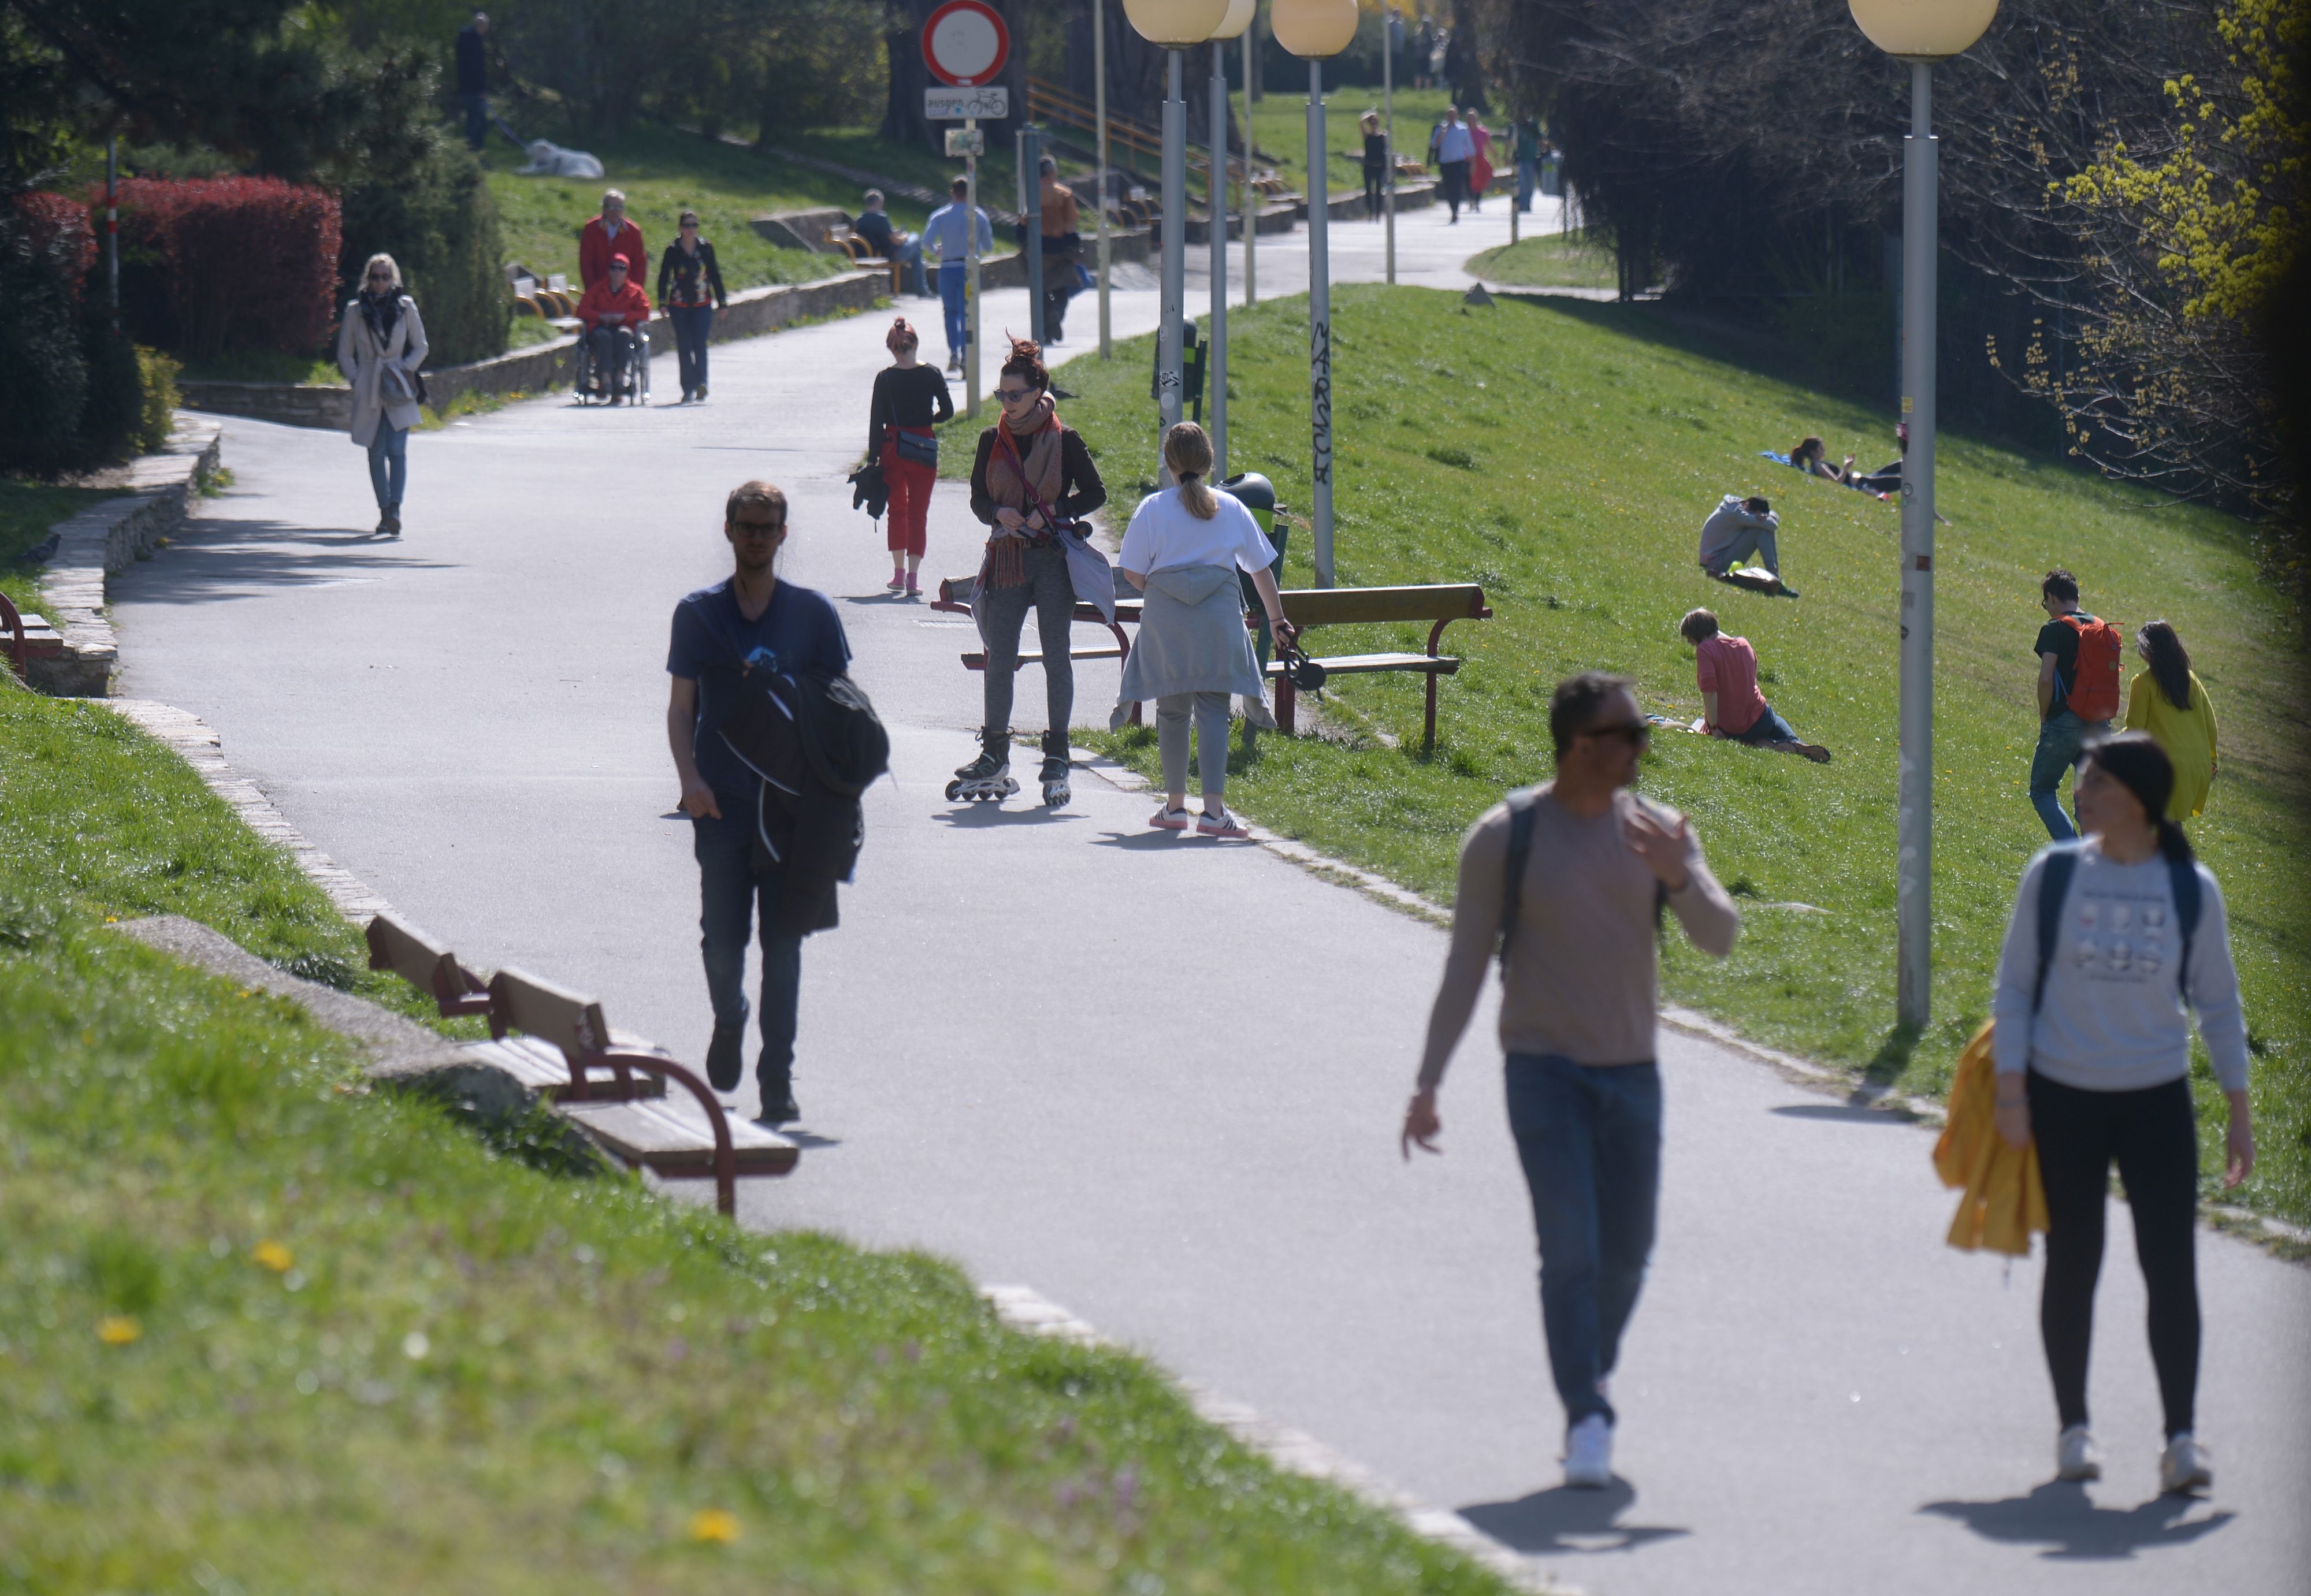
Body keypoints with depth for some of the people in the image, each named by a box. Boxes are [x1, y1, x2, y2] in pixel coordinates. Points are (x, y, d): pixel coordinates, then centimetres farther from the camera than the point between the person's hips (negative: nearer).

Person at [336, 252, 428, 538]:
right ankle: (384, 512, 12)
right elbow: (345, 353, 10)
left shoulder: (405, 307, 3)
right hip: (368, 391, 1)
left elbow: (420, 346, 9)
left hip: (398, 390, -1)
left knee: (397, 449, -14)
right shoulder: (355, 310, 3)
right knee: (376, 453, 3)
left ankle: (395, 510, -21)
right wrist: (356, 380, -2)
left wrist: (405, 371, -5)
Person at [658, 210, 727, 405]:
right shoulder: (672, 251, 1)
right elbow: (664, 277, 2)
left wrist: (722, 302, 10)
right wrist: (663, 303, -7)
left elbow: (715, 275, 10)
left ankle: (701, 384, -21)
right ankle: (688, 390, 7)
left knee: (699, 345, -13)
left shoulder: (706, 248, 4)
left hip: (702, 305, 0)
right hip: (679, 306, 0)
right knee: (684, 348, 2)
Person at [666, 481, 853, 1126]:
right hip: (722, 803, 0)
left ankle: (777, 1078, 2)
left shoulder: (812, 613, 4)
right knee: (722, 935, 0)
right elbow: (681, 707, 4)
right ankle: (729, 1020, 31)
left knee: (783, 940, -2)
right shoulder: (699, 613, 5)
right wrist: (690, 777, -12)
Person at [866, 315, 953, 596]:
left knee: (898, 510, 17)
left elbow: (876, 420, -4)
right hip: (924, 451, -1)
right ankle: (913, 577, -2)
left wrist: (873, 458, 0)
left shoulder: (885, 378, -5)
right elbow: (948, 411, -4)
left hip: (893, 450, 1)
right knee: (919, 513, 5)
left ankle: (899, 573, 14)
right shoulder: (931, 374, -6)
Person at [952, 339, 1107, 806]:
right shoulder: (993, 441, 7)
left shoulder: (1064, 440, -2)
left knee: (1056, 657, -1)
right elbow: (978, 498, 9)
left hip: (1054, 558, -3)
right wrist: (1000, 513, -12)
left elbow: (1095, 493, 1)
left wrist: (1051, 512, -11)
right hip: (1008, 558, 3)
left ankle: (1057, 759, 4)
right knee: (999, 658, 2)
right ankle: (995, 754, 10)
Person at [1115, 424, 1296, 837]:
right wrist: (1277, 620, 25)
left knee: (1171, 710, 12)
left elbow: (1133, 574, 0)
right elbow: (1261, 570, 13)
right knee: (1213, 709, -2)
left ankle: (1175, 806, 19)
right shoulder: (1231, 508, 6)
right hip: (1220, 612, 0)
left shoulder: (1153, 509, 2)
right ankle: (1213, 809, -14)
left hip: (1165, 615, 0)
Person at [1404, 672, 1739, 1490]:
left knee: (1625, 1254, 8)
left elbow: (1720, 937, -4)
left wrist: (1679, 877, -25)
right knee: (1570, 1247, -15)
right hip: (1544, 1068, -4)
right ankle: (1587, 1421, -14)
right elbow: (1465, 966, -2)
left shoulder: (1658, 832, 4)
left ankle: (1590, 1384, 31)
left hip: (1631, 1073, 4)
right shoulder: (1506, 836, -5)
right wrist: (1427, 1085, -5)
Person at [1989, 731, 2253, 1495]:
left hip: (2157, 1101, 0)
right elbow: (2015, 983, 2)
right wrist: (2011, 1089, -4)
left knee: (2171, 1265, -7)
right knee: (2073, 1263, 7)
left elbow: (2218, 1001, 7)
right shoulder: (2053, 875, -3)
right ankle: (2073, 1428, 19)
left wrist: (2238, 1109, 5)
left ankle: (2182, 1436, -3)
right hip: (2064, 1096, 0)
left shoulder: (2191, 888, -1)